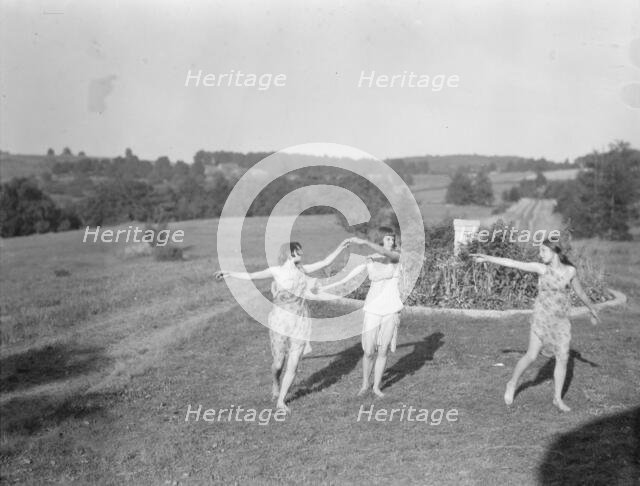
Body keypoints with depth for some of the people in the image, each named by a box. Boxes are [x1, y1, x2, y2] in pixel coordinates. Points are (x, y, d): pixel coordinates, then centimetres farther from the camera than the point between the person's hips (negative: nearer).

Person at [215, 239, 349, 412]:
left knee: (293, 366, -1)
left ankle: (281, 401, 14)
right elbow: (251, 276, -1)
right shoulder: (277, 271, 0)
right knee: (278, 364, 4)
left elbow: (326, 262, 16)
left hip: (301, 323, 3)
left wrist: (340, 247, 15)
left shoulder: (302, 270, 11)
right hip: (281, 322, -3)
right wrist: (228, 273, -6)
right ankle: (276, 383, 40)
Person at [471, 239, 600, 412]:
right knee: (531, 356, -3)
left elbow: (580, 292, 13)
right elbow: (512, 263, -12)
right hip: (542, 317, -2)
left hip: (561, 320, 2)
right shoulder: (541, 268, -7)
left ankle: (558, 398, 15)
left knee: (563, 359, 1)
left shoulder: (570, 270, -2)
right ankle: (512, 384, 20)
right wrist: (487, 258, -17)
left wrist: (593, 310, 23)